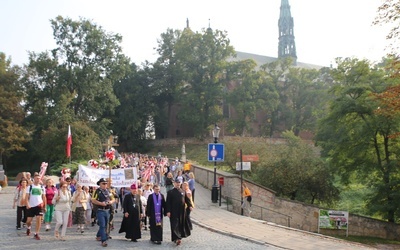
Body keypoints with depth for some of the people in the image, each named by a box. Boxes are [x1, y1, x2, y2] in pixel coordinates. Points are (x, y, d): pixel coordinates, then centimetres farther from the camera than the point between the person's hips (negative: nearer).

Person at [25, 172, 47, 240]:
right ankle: (28, 228, 40)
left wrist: (45, 206, 8)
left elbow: (44, 197, 11)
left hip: (39, 205, 1)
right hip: (31, 206, -1)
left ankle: (36, 234, -1)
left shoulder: (42, 187, 6)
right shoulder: (30, 187, -2)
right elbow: (27, 197, -5)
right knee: (29, 220, 6)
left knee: (39, 219, -10)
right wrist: (27, 205, -19)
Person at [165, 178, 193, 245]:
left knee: (182, 224, 10)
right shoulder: (170, 192, -2)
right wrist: (168, 211, -12)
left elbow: (187, 199, 12)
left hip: (182, 212, 5)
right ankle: (176, 238, -11)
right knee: (175, 225, -7)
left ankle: (179, 237, 24)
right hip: (174, 212, -5)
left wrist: (190, 206, -6)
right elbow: (168, 202, -5)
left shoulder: (183, 192, 12)